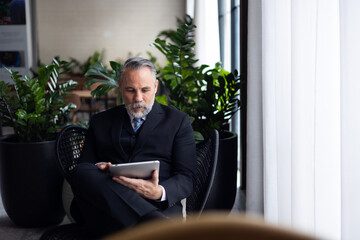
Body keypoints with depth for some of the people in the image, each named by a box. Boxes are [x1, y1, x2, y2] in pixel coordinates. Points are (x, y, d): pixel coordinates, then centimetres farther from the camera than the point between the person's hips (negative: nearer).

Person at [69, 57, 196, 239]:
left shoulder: (178, 121, 16)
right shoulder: (100, 121, 24)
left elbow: (185, 179, 7)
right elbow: (84, 165, 17)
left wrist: (159, 192, -17)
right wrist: (97, 170, -9)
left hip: (157, 206, -4)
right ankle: (157, 224, -45)